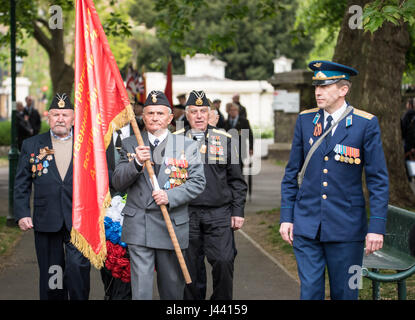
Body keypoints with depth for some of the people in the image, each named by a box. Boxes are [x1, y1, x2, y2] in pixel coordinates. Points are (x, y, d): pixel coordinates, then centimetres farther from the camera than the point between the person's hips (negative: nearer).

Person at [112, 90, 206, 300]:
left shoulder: (187, 146, 5)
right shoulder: (130, 145, 8)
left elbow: (197, 182, -1)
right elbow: (117, 183, 2)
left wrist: (170, 196, -15)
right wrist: (136, 163, -16)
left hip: (172, 225, 1)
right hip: (138, 226, 0)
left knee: (172, 284, 11)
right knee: (141, 285, -6)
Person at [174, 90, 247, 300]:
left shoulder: (225, 139, 8)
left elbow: (236, 180, 11)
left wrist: (237, 212, 4)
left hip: (219, 214, 0)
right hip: (187, 215, 0)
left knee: (223, 262, -11)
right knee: (191, 269, 3)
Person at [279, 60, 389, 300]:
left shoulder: (366, 124, -5)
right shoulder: (305, 120, 5)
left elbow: (378, 180, -5)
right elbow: (292, 173, 11)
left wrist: (377, 226, -10)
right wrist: (286, 217, 6)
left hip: (346, 226, -2)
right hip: (306, 225, 3)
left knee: (345, 293, 7)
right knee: (310, 291, 4)